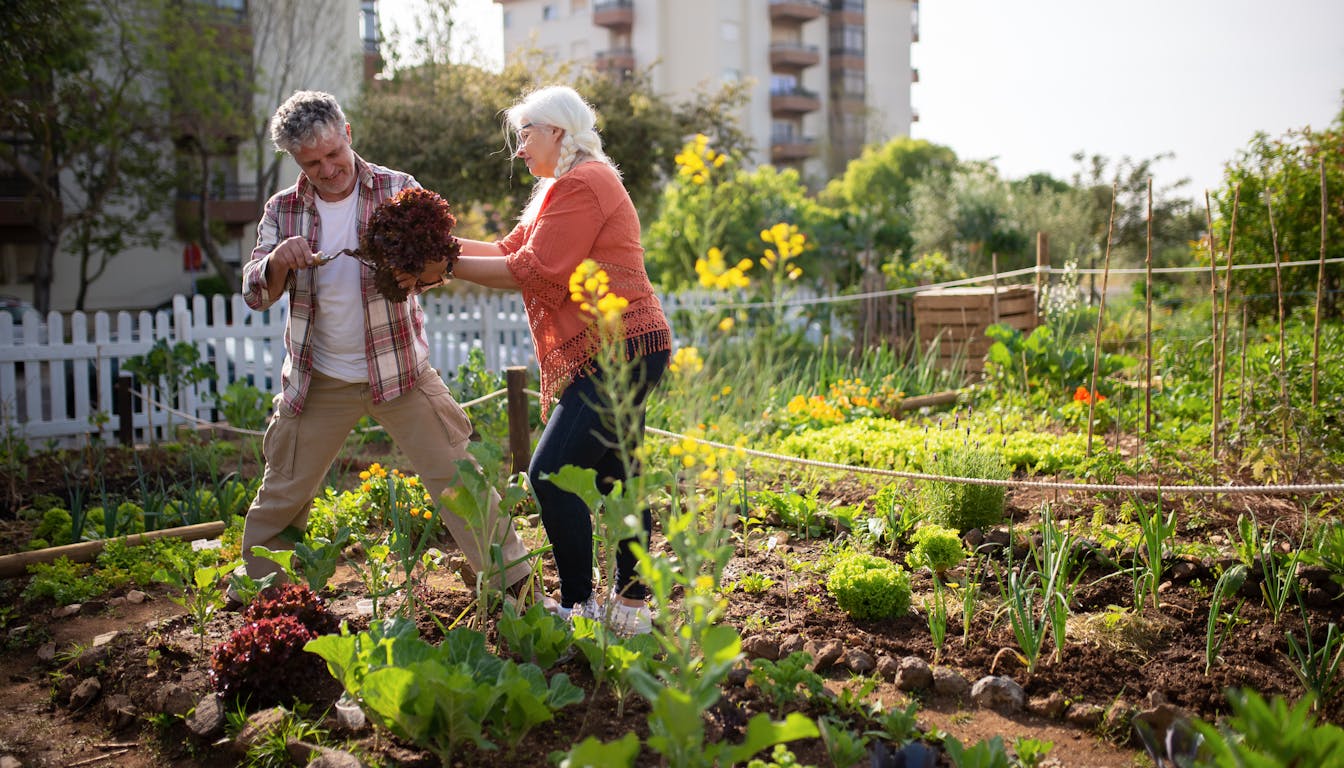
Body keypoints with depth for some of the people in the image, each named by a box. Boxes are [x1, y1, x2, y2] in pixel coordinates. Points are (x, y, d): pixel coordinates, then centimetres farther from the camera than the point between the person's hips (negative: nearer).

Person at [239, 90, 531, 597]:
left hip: (400, 370, -2)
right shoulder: (283, 210, 0)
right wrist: (279, 259, -26)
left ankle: (515, 585, 7)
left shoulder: (397, 190, -5)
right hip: (317, 381, 2)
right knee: (280, 497, 10)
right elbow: (255, 293, -4)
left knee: (459, 479, -3)